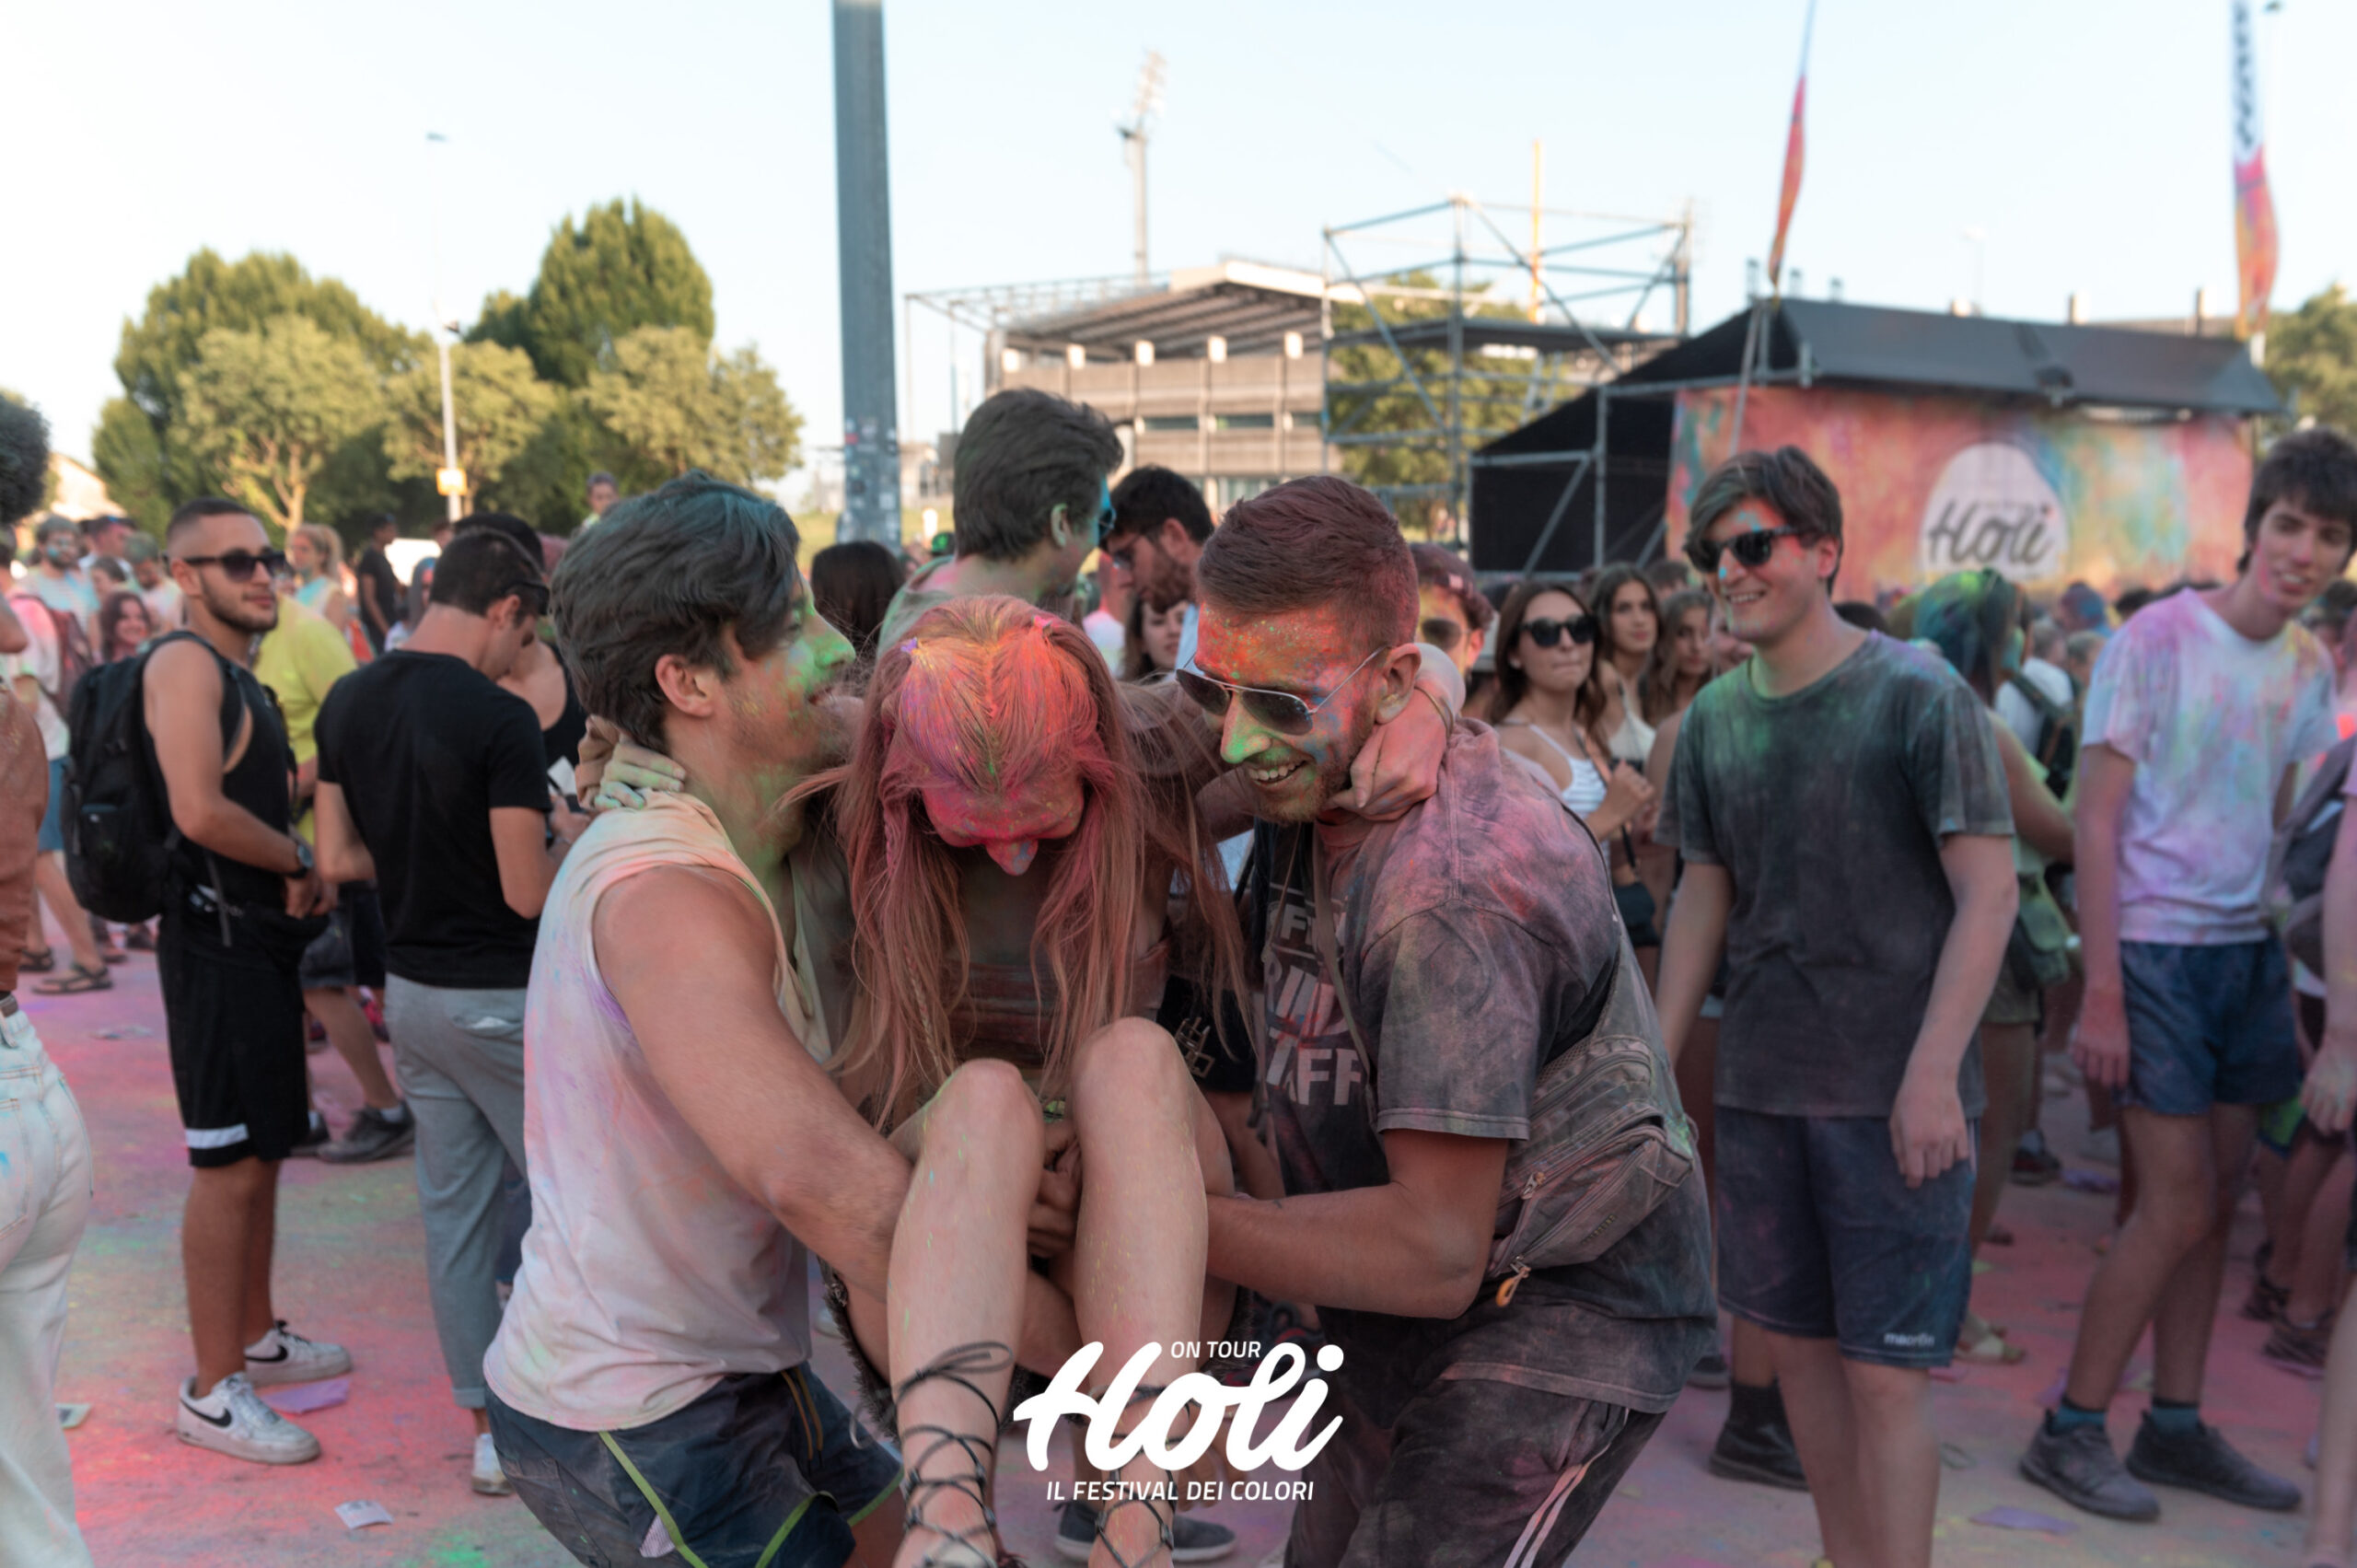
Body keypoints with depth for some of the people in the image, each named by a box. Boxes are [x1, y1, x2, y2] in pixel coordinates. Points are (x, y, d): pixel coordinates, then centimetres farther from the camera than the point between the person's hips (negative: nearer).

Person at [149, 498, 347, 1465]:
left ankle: (257, 1338, 32)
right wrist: (298, 862, -11)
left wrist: (306, 875, 7)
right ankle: (212, 1393, 5)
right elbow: (199, 811, -26)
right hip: (217, 943, -10)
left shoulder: (240, 676, 16)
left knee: (262, 1152, 18)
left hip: (262, 939, 10)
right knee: (228, 1167, -4)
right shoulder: (185, 664, -14)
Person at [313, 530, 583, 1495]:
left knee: (453, 1208, 12)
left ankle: (489, 1430, 21)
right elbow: (528, 894, -19)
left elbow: (338, 860, 7)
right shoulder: (499, 719, -20)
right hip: (499, 998, -7)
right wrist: (567, 839, 0)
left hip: (412, 990, 7)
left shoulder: (346, 704, 2)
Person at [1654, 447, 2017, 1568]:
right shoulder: (1714, 717, 6)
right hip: (1760, 1086, 5)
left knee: (1883, 1375, -2)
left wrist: (1932, 1073, -18)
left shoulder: (1918, 696, -9)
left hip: (1894, 1095, -5)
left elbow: (1989, 896, -11)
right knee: (1797, 1346, 14)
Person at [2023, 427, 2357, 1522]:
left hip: (2248, 952, 7)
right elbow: (2095, 820, -13)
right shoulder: (2160, 638, -11)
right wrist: (2101, 993, -17)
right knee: (2179, 1204, -7)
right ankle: (2070, 1432, 6)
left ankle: (2175, 1427, 24)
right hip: (2156, 948, -7)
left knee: (2215, 1200, 11)